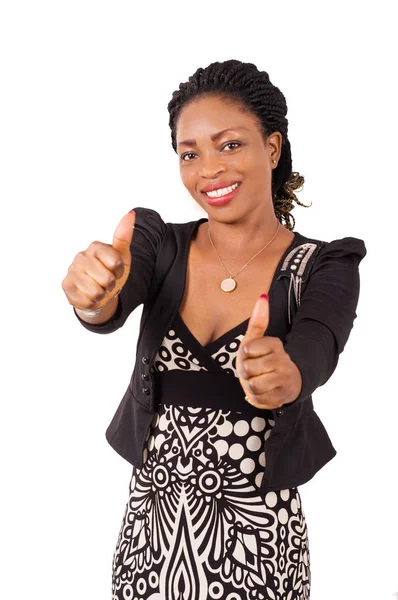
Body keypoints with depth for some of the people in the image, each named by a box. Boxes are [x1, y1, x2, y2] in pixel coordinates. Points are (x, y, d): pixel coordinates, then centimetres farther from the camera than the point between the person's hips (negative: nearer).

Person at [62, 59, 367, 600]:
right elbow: (110, 310, -21)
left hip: (259, 534, -2)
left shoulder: (326, 268, -9)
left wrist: (284, 377, -49)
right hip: (151, 522, 2)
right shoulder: (158, 244, -3)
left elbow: (315, 352, -28)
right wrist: (96, 299, -44)